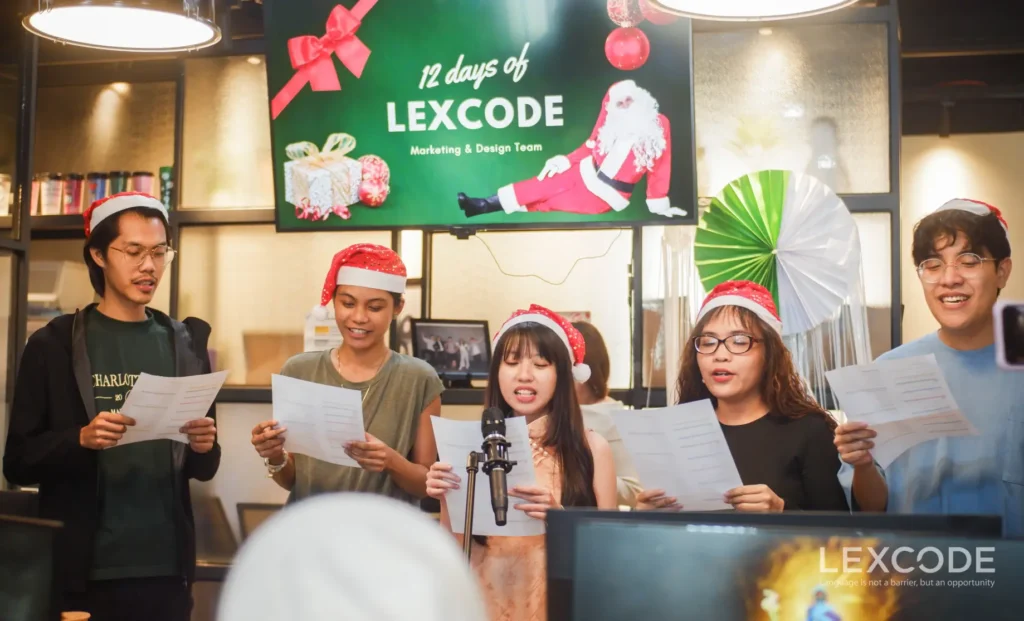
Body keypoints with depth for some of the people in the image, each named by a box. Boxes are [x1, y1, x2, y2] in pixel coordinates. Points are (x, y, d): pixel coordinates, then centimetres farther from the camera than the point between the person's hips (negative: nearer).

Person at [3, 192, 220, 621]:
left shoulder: (185, 343, 8)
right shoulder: (53, 345, 0)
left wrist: (204, 447, -9)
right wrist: (81, 439, -19)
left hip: (167, 569, 3)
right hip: (82, 572, -2)